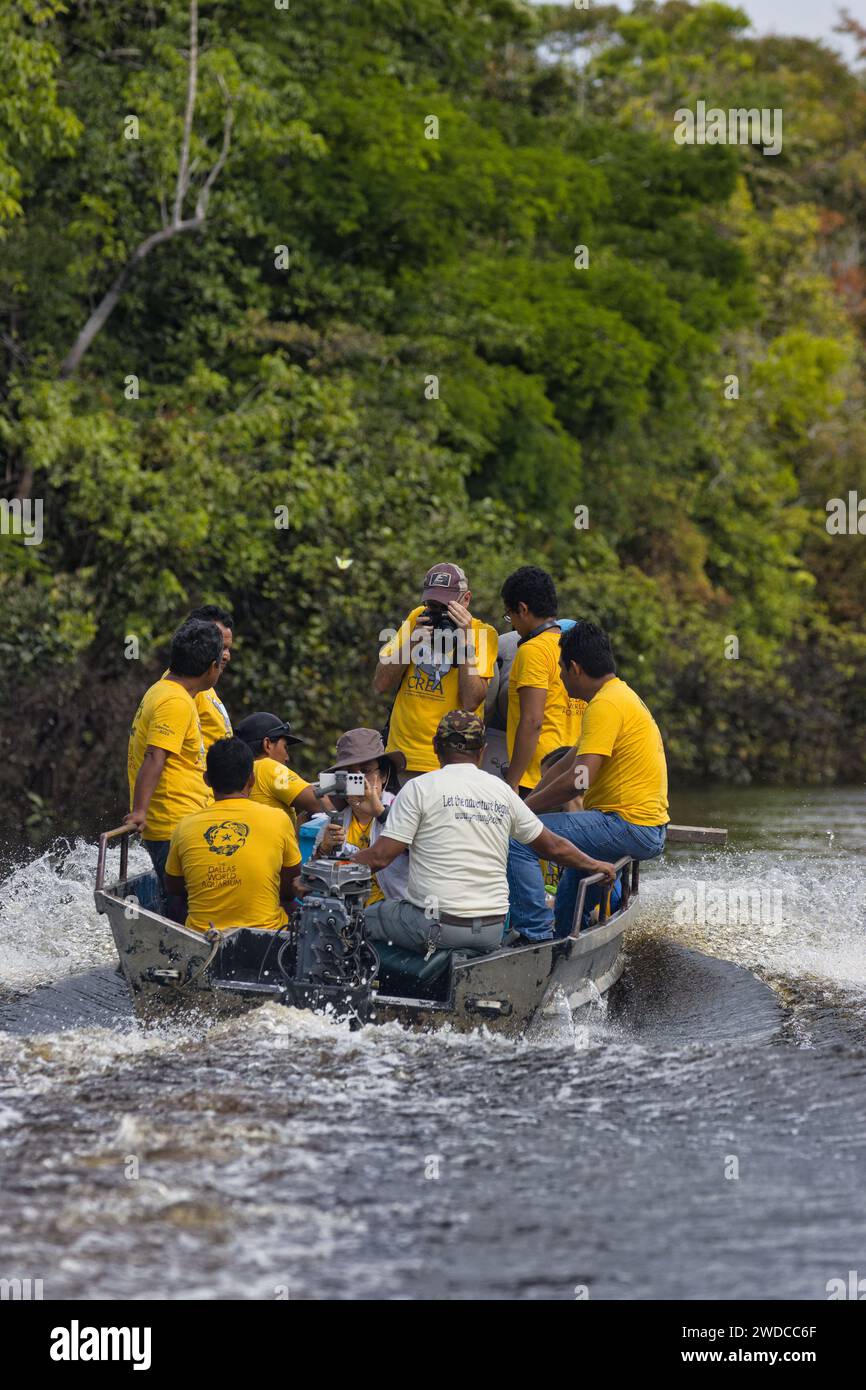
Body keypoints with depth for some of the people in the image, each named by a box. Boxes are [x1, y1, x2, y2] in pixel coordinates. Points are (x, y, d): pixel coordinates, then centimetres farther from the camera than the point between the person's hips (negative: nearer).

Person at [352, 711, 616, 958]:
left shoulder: (419, 788, -4)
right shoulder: (502, 791, 9)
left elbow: (380, 857, -7)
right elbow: (552, 846, 19)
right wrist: (594, 866, 36)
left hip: (435, 925, -5)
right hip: (492, 931, 5)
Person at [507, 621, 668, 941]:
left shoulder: (606, 705, -16)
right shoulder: (622, 696, 19)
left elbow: (578, 779, -24)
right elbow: (564, 766, 21)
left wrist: (522, 809, -14)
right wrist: (526, 802, 13)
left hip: (628, 827, -11)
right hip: (649, 830, 11)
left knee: (516, 836, -18)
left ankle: (536, 936, -18)